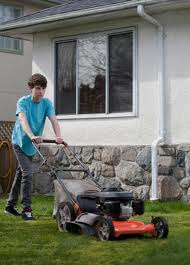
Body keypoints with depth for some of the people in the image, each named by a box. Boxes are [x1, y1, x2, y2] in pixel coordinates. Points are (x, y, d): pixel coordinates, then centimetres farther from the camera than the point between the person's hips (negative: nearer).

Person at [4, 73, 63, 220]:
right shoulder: (23, 102, -18)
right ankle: (26, 209, -11)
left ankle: (10, 205, 29)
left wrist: (58, 136, -39)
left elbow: (54, 120, -20)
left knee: (20, 174, 15)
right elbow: (23, 120, -35)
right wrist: (32, 136, -53)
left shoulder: (47, 103, -7)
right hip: (20, 142, -5)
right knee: (27, 173, -16)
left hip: (32, 145, 5)